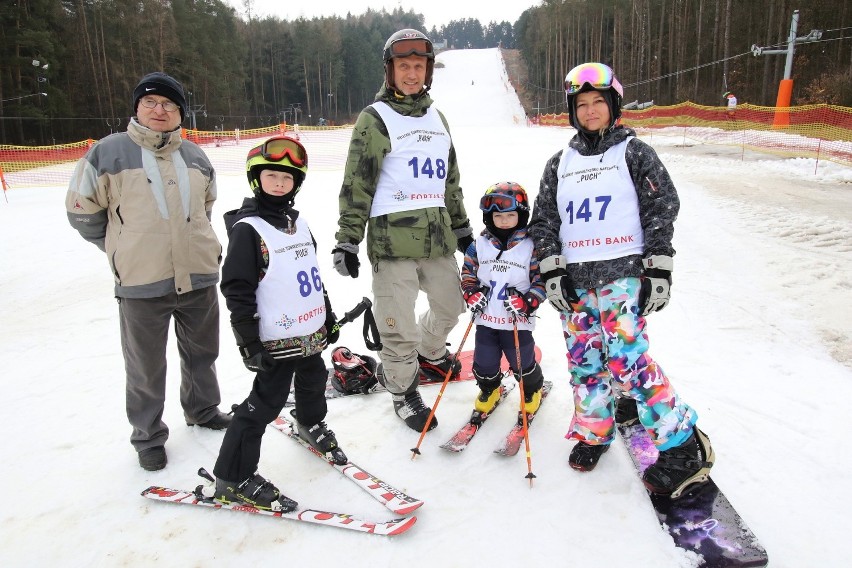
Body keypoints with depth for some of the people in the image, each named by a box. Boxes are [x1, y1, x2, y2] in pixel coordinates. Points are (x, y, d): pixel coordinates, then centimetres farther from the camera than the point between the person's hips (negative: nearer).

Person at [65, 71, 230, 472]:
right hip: (141, 284, -4)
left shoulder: (194, 156, 8)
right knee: (146, 367, 10)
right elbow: (82, 209, 0)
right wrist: (124, 249, 3)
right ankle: (148, 436, 30)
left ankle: (202, 409, 44)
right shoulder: (108, 153, -7)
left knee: (202, 353, 20)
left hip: (199, 276, 4)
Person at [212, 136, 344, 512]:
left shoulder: (297, 222, 9)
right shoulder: (247, 228, -15)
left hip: (311, 333, 8)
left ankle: (311, 425, 54)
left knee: (314, 379, 25)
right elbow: (237, 290, -17)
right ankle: (233, 479, 11)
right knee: (265, 403, -3)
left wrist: (329, 315, 19)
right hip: (276, 340, -8)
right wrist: (249, 343, -18)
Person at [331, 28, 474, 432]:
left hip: (437, 235, 7)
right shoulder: (375, 119, -2)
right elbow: (356, 184, -6)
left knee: (450, 307, 18)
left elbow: (451, 179, 24)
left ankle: (430, 354, 47)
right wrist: (348, 240, -9)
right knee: (399, 326, -1)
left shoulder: (437, 118, 18)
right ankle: (402, 389, 23)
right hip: (392, 238, -6)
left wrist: (461, 226, 26)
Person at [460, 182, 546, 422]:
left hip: (518, 321, -3)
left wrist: (526, 302, -19)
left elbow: (541, 281, -5)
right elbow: (467, 271, 10)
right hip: (486, 319, 3)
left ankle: (532, 391, 37)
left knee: (523, 364, 8)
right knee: (484, 364, 13)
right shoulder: (479, 245, 0)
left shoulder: (530, 247, -7)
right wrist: (471, 293, -8)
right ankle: (489, 390, 42)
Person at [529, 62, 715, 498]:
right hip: (574, 281, 5)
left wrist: (658, 270, -9)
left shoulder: (634, 152, 3)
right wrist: (552, 270, 1)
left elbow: (662, 210, -2)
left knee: (626, 359, -13)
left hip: (623, 274, -4)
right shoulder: (560, 163, 14)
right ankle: (593, 431, 26)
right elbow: (544, 220, 12)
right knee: (583, 361, 6)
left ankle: (684, 445, -1)